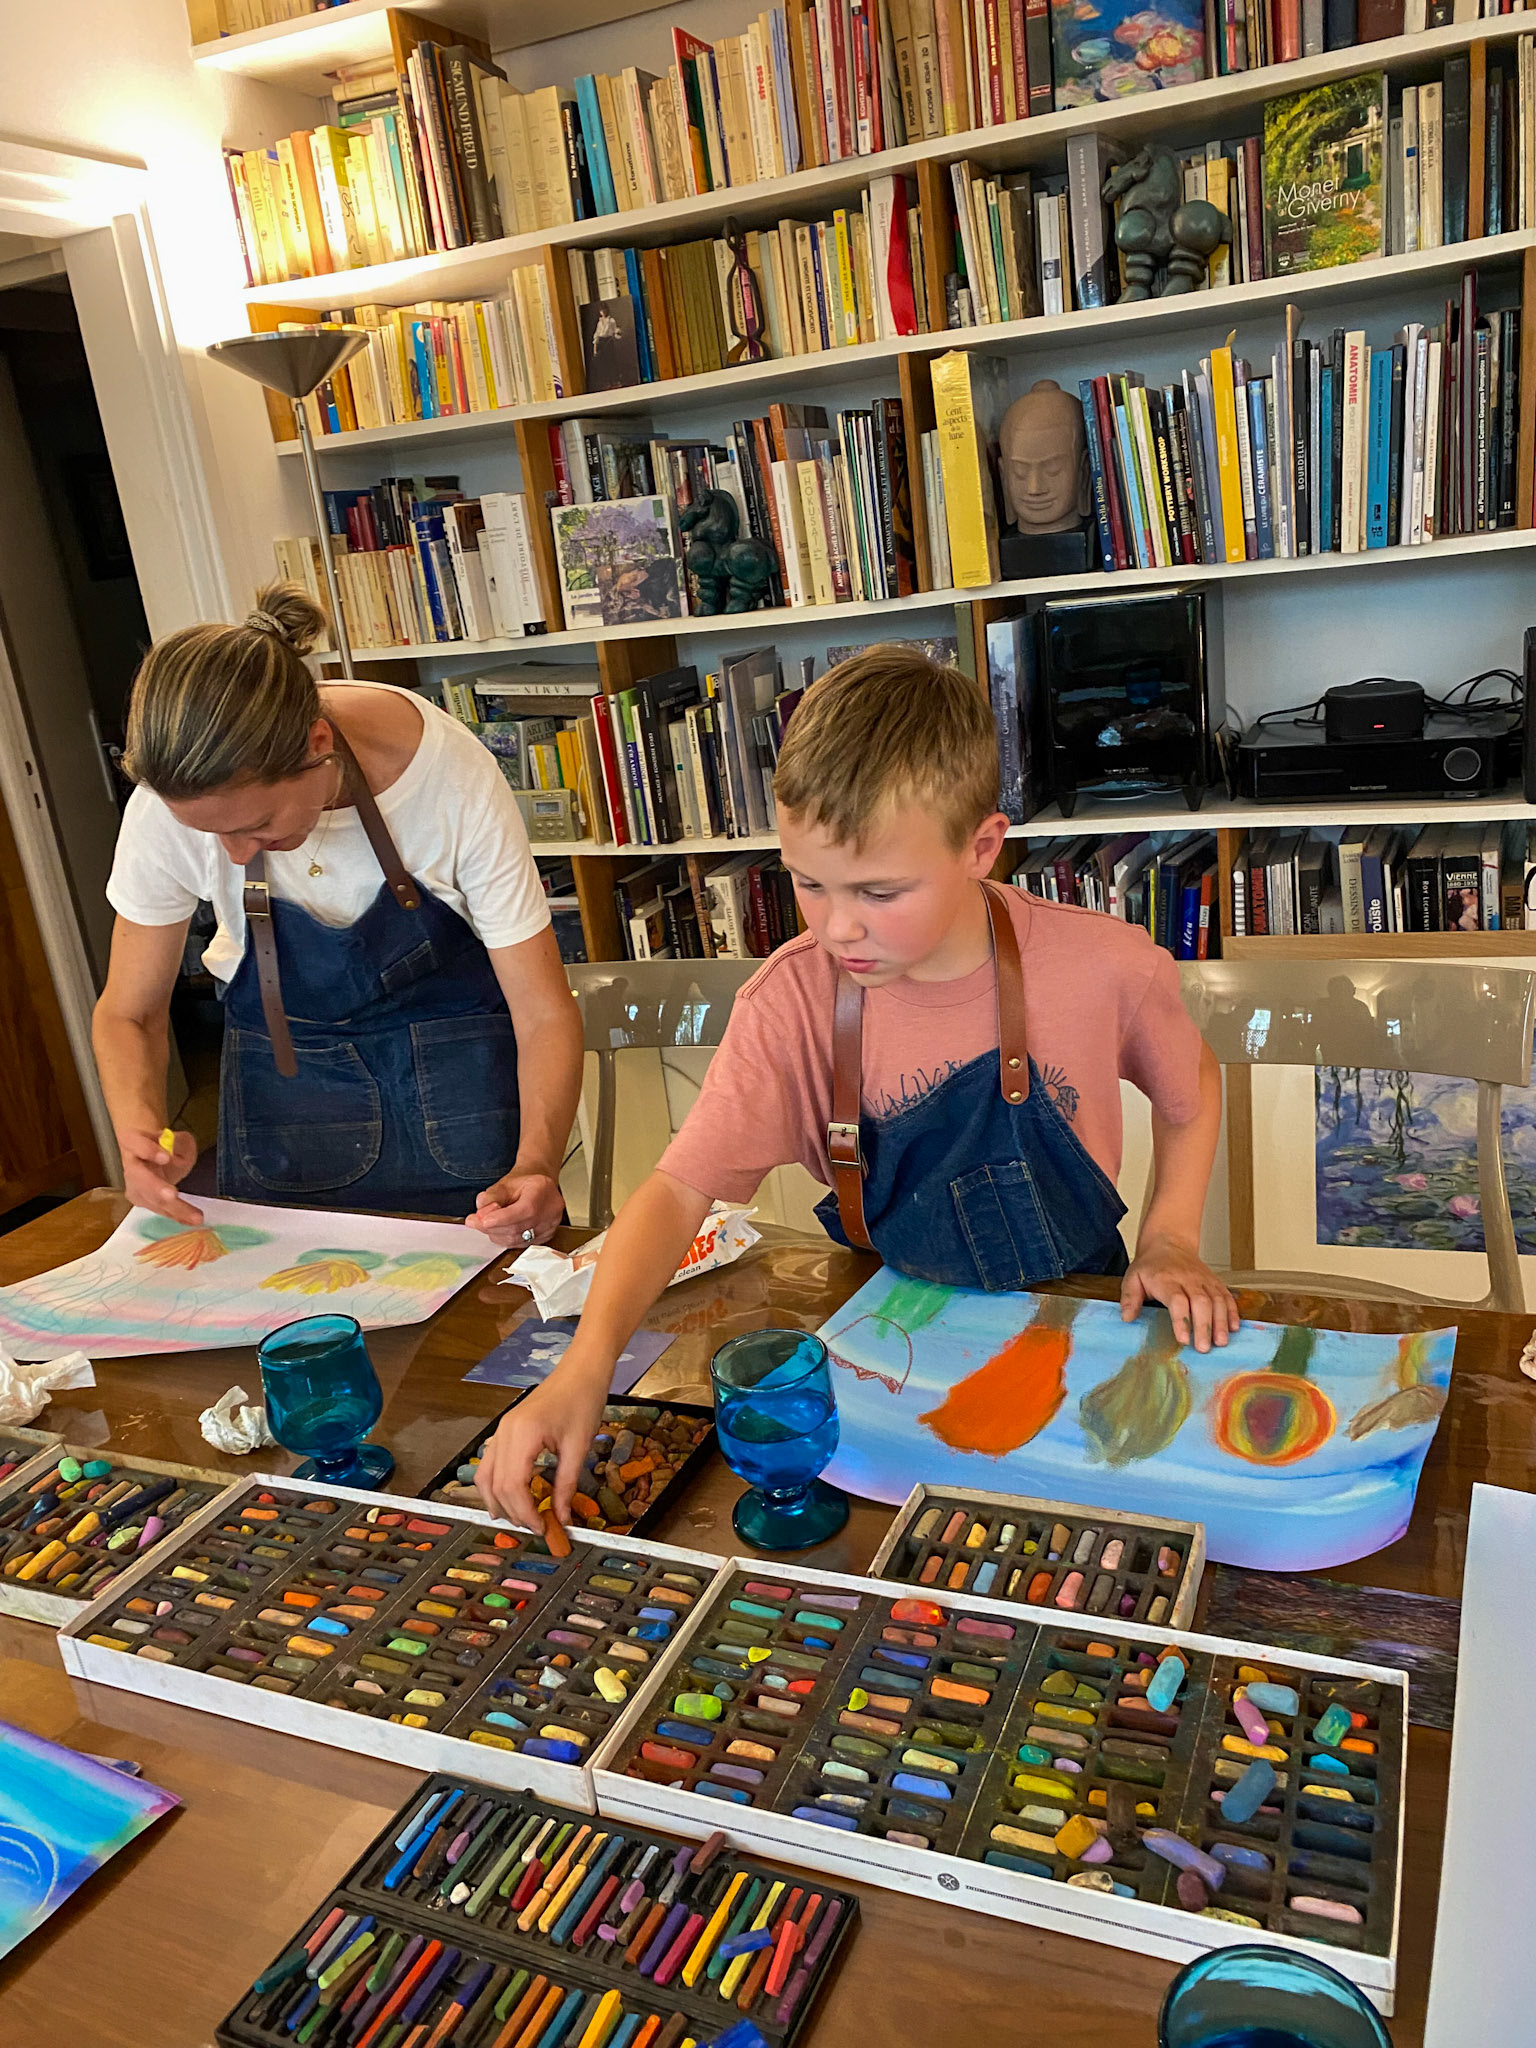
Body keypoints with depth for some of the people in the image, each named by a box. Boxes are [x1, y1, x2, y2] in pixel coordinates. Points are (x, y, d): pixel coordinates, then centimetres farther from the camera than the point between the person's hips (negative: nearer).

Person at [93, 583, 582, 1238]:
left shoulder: (454, 779, -31)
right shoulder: (169, 807, -24)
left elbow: (543, 1011, -24)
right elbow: (128, 1013, -8)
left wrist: (536, 1164, -42)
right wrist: (141, 1133, -29)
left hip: (457, 1062, -1)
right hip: (281, 1058, 2)